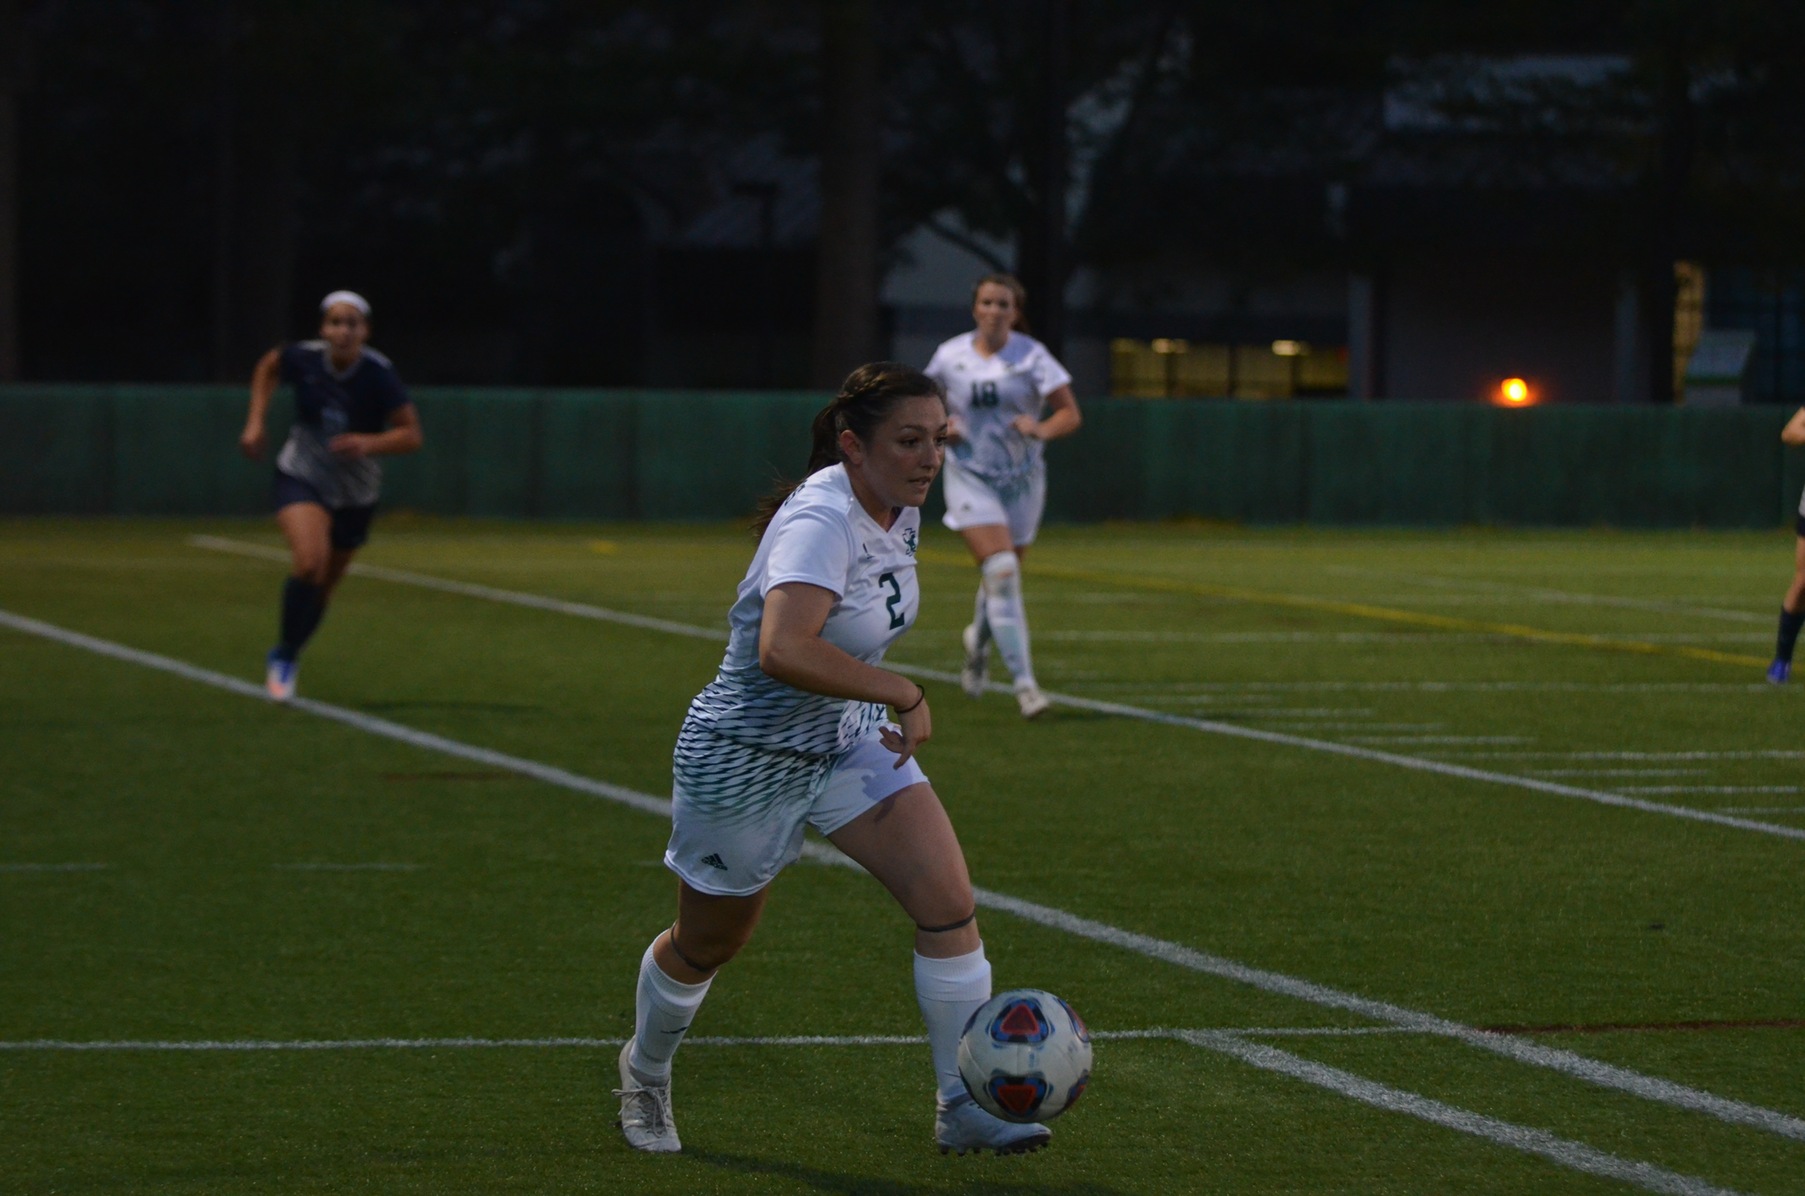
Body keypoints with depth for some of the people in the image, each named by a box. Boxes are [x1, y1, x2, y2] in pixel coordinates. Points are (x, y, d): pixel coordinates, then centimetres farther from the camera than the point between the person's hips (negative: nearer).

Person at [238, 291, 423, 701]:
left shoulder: (378, 374, -21)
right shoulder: (303, 358, -16)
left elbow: (411, 434, -19)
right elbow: (268, 366, 8)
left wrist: (370, 444, -37)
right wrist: (255, 422, 0)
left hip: (355, 493, 1)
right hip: (301, 478, -1)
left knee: (323, 588, 13)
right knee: (310, 561, -27)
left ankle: (286, 656, 40)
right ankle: (285, 655, -7)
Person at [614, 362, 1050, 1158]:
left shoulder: (899, 511, -4)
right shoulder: (821, 522, -31)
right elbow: (783, 650, -48)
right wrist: (903, 694, -40)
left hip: (849, 740, 7)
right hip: (746, 760, -7)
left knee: (948, 900, -11)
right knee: (707, 945, 15)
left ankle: (963, 1108, -3)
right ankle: (645, 1071, 45)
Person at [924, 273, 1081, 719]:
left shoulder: (1032, 356, -6)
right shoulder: (951, 355, -1)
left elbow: (1070, 414, -10)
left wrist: (1042, 429, -31)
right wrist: (939, 425, -5)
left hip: (1021, 480, 1)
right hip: (970, 477, -1)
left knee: (1002, 577, 13)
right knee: (1001, 572, -18)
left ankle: (978, 640, 48)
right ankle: (1024, 683, -19)